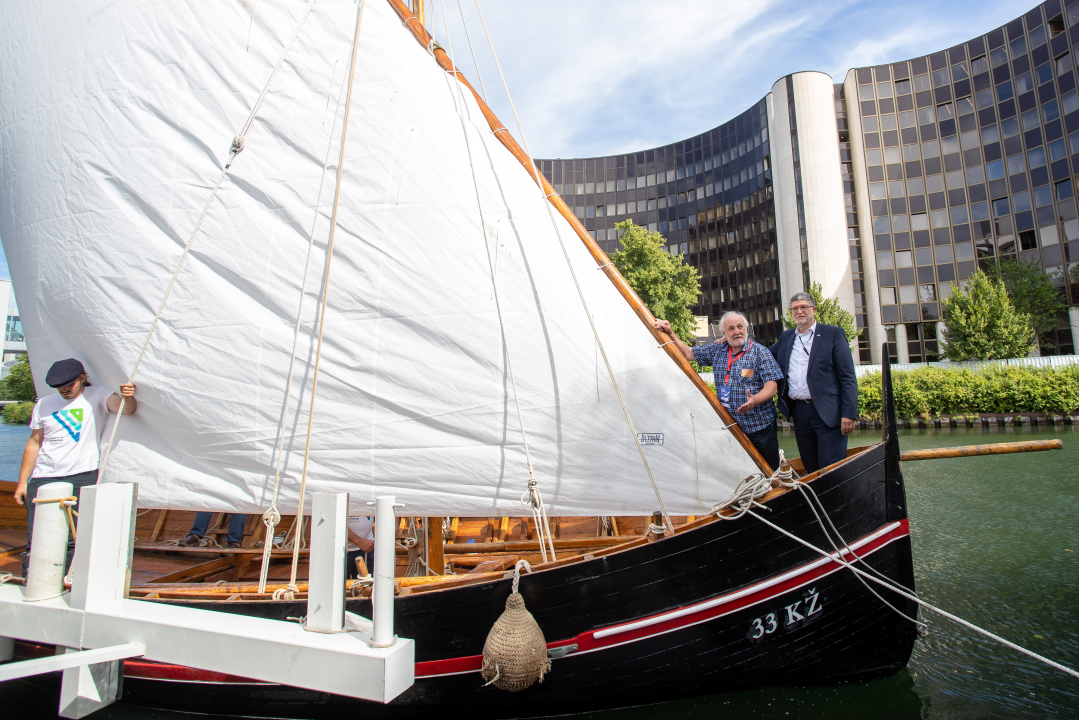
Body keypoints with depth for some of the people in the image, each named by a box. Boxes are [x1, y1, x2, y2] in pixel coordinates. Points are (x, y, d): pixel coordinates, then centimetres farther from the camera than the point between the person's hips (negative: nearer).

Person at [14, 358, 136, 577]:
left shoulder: (96, 397, 0)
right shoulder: (44, 404, 14)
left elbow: (124, 408, -19)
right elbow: (34, 443, 17)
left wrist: (128, 397, -44)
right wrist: (22, 482, 14)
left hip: (82, 477, -4)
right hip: (43, 479, 4)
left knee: (73, 541, -5)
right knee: (35, 540, 3)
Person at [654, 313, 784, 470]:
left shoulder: (760, 352, -5)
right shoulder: (717, 350, 8)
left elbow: (771, 385, -12)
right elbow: (688, 353, 16)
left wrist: (754, 400, -31)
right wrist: (670, 333, 6)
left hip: (759, 427, -4)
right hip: (728, 426, 4)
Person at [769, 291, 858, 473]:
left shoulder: (833, 334, 1)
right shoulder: (786, 337, 16)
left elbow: (848, 377, -3)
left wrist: (849, 414, -12)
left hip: (827, 412, -5)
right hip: (799, 412, 5)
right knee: (811, 469, 12)